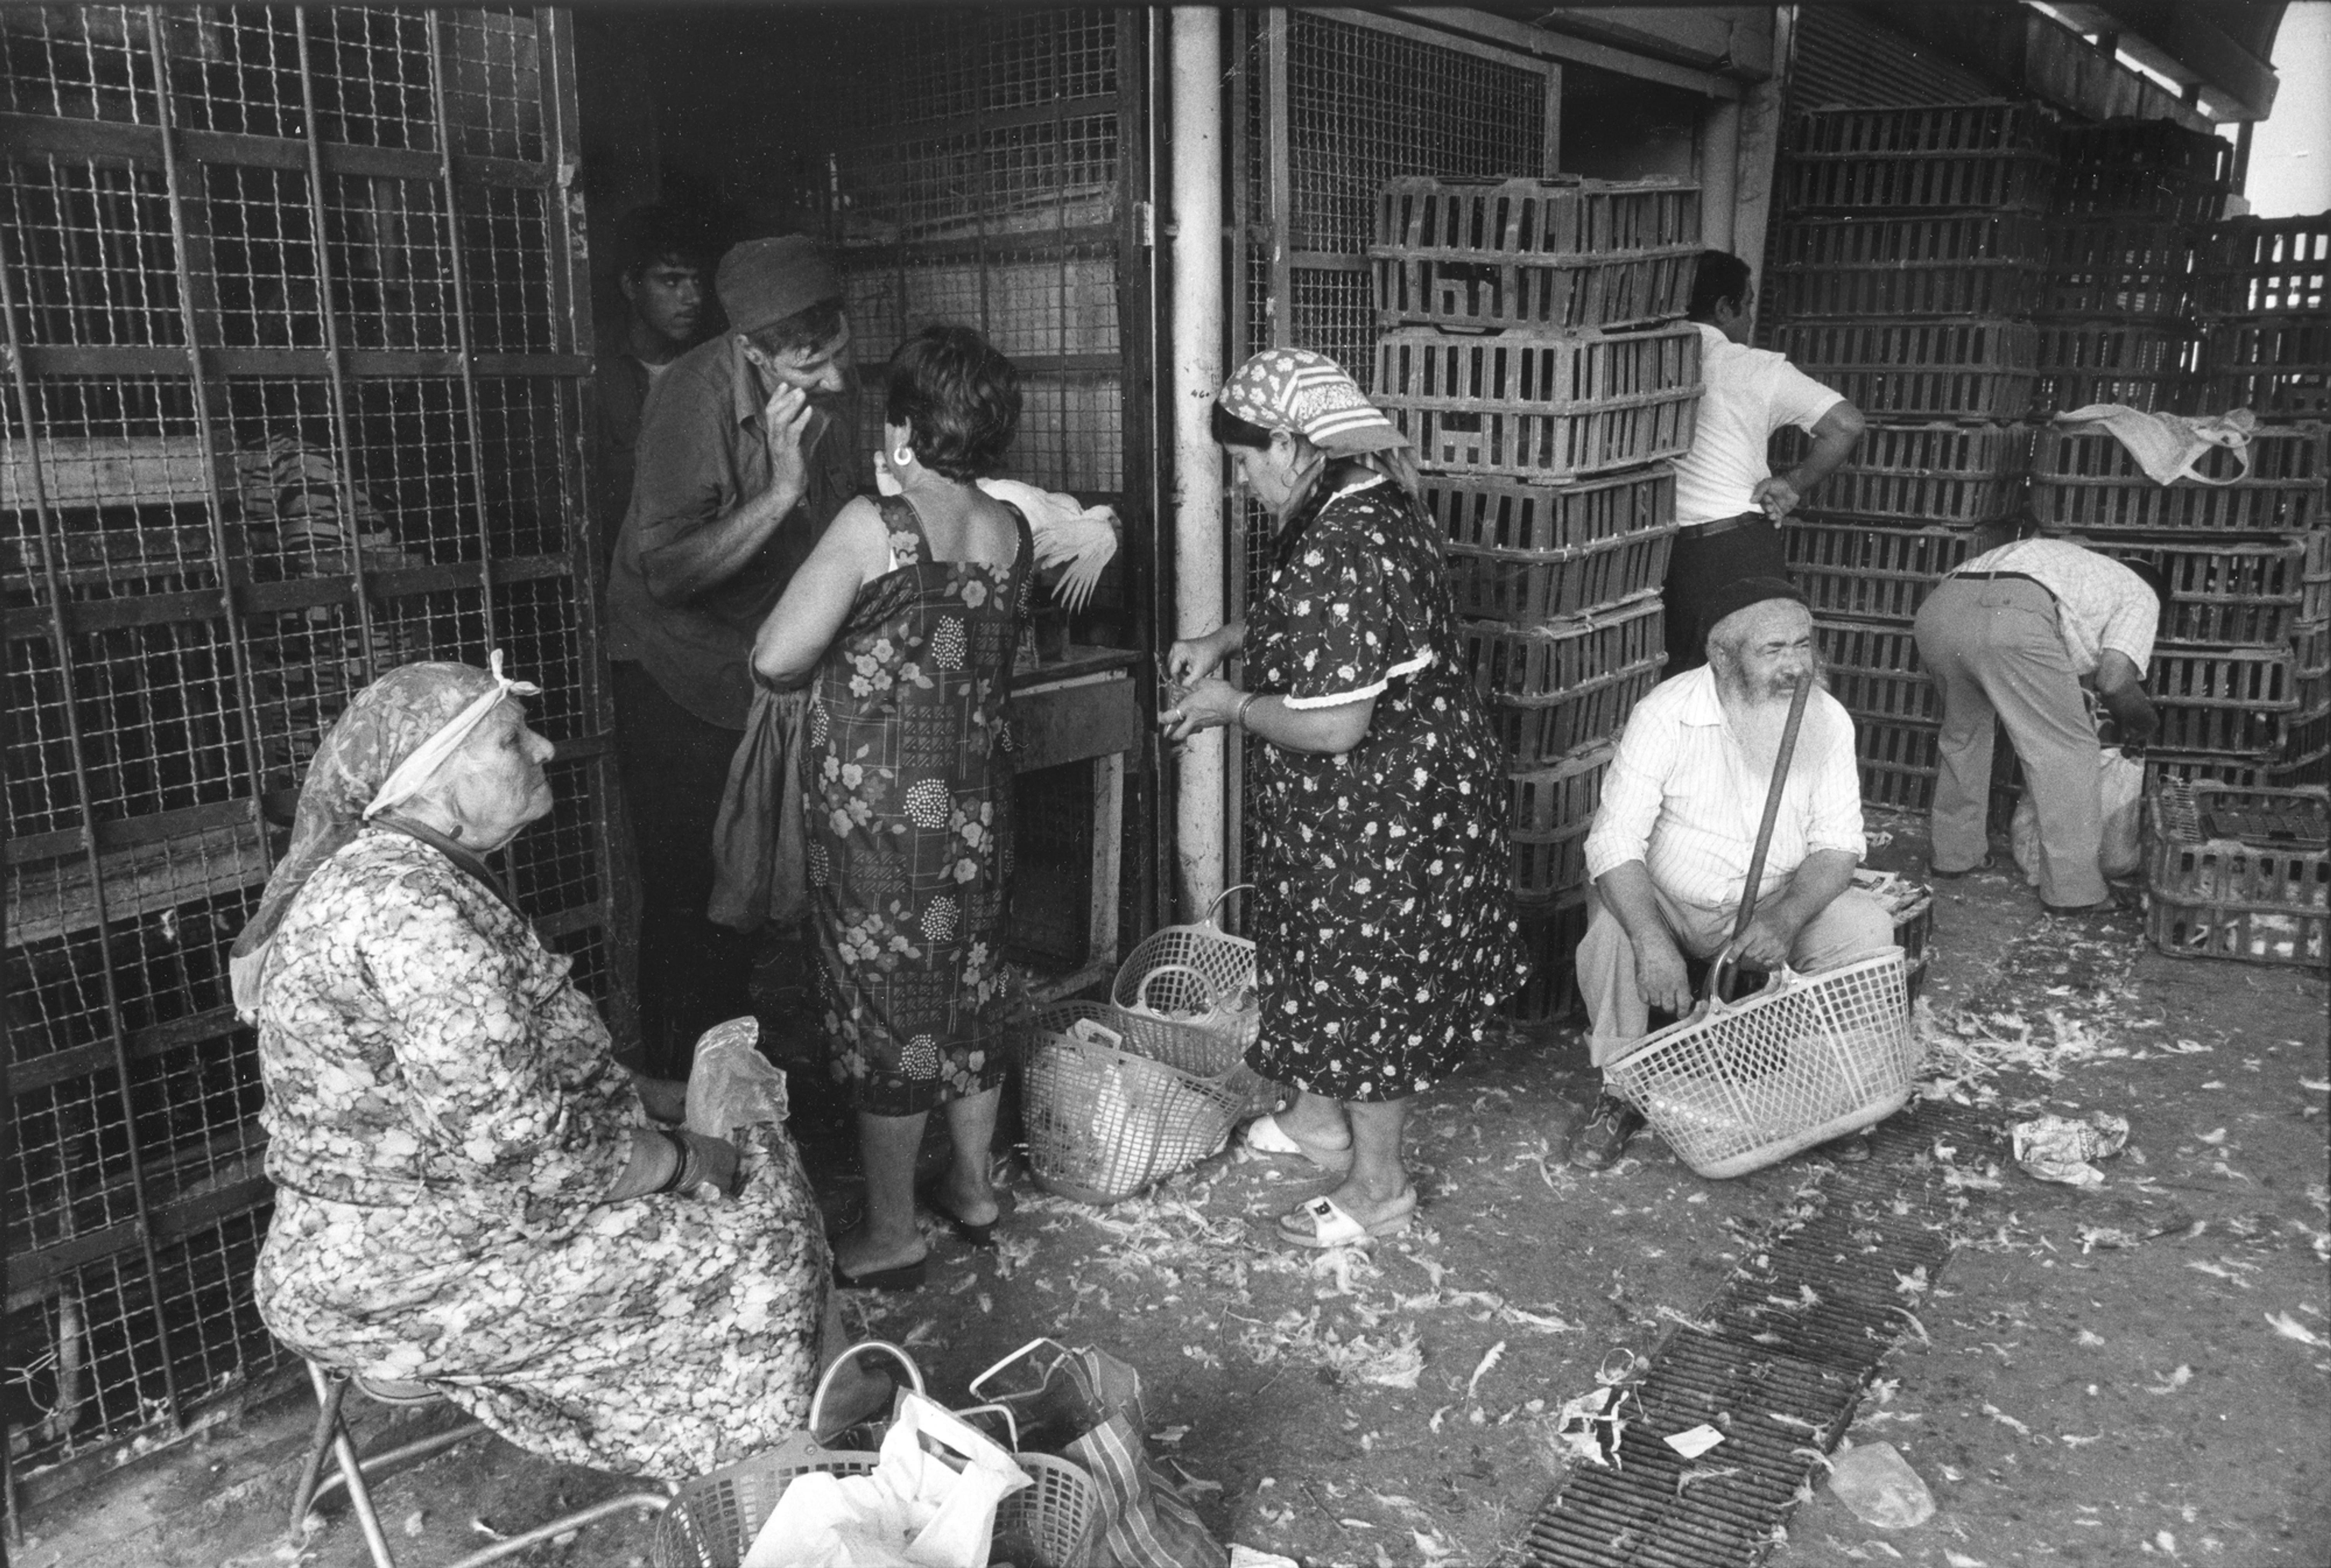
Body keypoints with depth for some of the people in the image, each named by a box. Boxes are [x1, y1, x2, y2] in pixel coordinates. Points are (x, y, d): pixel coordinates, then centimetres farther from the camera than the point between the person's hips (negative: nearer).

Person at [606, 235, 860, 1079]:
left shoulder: (833, 395, -2)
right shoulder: (698, 393, -23)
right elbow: (667, 574, -28)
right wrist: (780, 489, -33)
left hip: (771, 674, 6)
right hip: (678, 680, -6)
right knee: (688, 894, -1)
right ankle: (678, 1087, 16)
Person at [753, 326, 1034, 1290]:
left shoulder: (873, 526, -18)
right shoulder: (1012, 532, 1)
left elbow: (774, 660, -17)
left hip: (876, 815, -6)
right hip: (976, 807, 6)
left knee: (882, 1012, 6)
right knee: (969, 995, 19)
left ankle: (890, 1237, 18)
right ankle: (974, 1190, 35)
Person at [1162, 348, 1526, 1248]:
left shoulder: (1337, 552, -30)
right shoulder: (1375, 499, 3)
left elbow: (1335, 726, -30)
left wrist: (1231, 707, -14)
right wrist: (1224, 641, 8)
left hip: (1378, 810, -10)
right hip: (1418, 779, 10)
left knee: (1365, 979, 6)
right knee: (1331, 963, 24)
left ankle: (1378, 1185, 25)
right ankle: (1323, 1117, 45)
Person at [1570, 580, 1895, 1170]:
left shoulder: (1829, 719, -10)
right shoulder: (1666, 715, -22)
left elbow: (1837, 843, -8)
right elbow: (1615, 841, -27)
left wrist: (1786, 919, -28)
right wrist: (1653, 943, -41)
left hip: (1778, 902, 3)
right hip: (1667, 901, -3)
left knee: (1869, 928, -21)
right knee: (1612, 932, -32)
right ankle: (1623, 1092, -7)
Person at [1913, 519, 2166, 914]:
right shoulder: (2141, 596, 24)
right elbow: (2116, 679, 7)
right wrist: (2140, 726, 25)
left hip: (1936, 610, 7)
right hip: (2011, 619, -7)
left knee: (1963, 733, 29)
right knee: (2068, 751, 6)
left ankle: (1956, 852, 36)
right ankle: (2072, 890, 8)